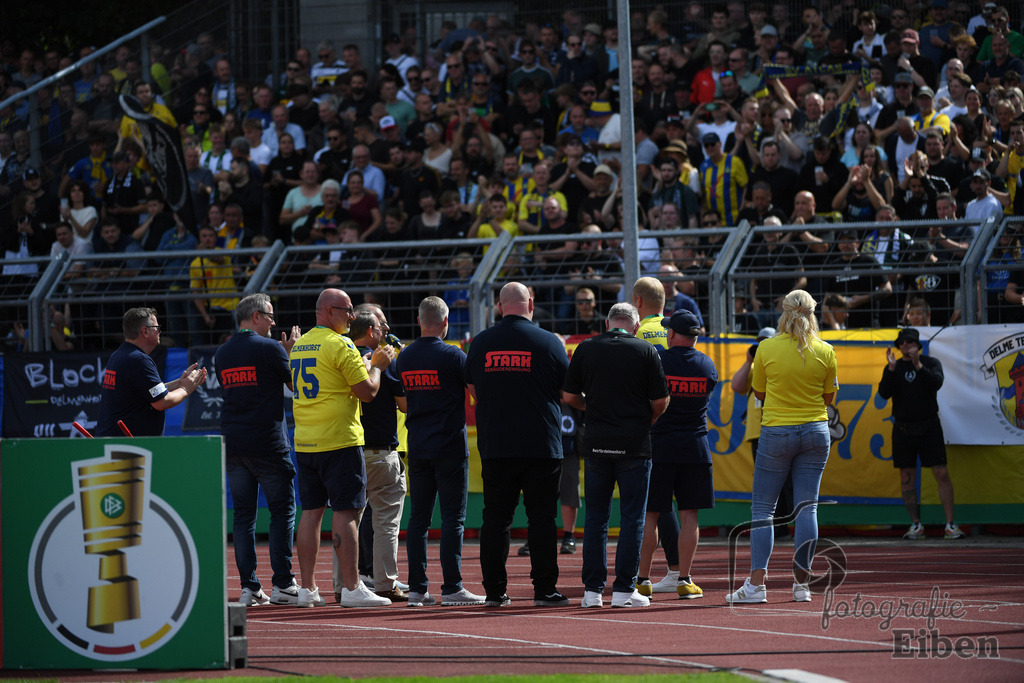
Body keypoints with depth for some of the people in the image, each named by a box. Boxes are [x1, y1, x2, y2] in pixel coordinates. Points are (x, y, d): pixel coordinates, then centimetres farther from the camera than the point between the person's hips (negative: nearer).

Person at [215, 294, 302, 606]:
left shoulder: (222, 354, 11)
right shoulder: (269, 348, -7)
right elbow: (296, 384, 0)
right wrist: (292, 353, 15)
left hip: (233, 444, 5)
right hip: (268, 444, -5)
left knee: (243, 514, 6)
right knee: (282, 510, 2)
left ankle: (248, 586, 3)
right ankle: (283, 585, -1)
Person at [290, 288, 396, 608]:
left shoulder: (299, 346, 14)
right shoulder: (340, 345, -11)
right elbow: (367, 391, -12)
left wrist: (367, 362, 26)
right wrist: (377, 365, 7)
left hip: (304, 443, 8)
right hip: (339, 441, -8)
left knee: (312, 511, 10)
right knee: (345, 511, -5)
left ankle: (307, 588, 10)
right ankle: (351, 588, -6)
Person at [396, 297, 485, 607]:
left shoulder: (404, 357, 5)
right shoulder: (453, 356, -11)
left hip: (417, 448, 5)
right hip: (450, 447, -5)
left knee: (418, 517, 8)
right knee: (453, 518, -3)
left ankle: (417, 588, 6)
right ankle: (451, 588, -5)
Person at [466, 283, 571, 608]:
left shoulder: (481, 343, 3)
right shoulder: (549, 343, -4)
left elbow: (474, 391, 14)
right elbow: (568, 393, 4)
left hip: (493, 444, 2)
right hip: (542, 444, -2)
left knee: (495, 519, 6)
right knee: (541, 517, 2)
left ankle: (494, 590, 4)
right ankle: (544, 589, 0)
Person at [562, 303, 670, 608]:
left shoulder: (585, 349, 3)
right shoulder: (646, 351, -3)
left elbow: (569, 396, 5)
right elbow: (660, 402, -3)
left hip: (596, 443, 2)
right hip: (634, 443, -2)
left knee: (596, 516, 8)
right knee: (632, 517, 3)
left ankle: (593, 589, 5)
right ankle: (624, 589, -1)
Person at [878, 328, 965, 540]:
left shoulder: (931, 363, 5)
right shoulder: (893, 368, 9)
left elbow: (936, 383, -13)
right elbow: (884, 393, -4)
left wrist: (918, 365, -22)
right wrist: (891, 369, -16)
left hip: (928, 426, -2)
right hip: (903, 427, 2)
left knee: (941, 474, -8)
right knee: (907, 477, 2)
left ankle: (950, 524, -5)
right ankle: (916, 525, 10)